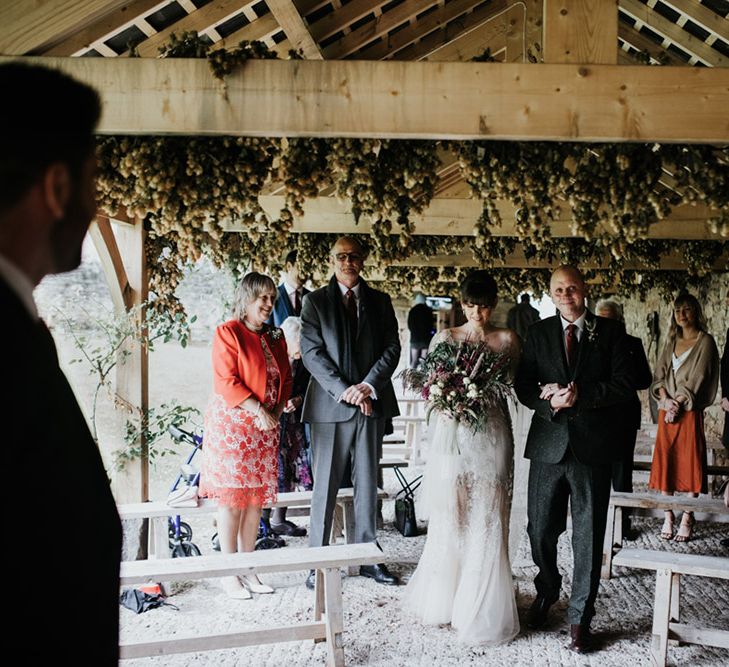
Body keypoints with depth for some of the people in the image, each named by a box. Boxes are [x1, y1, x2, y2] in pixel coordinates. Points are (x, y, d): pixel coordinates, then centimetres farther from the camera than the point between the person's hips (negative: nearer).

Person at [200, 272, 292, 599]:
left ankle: (247, 568, 16)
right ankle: (229, 574, 6)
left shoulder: (275, 337, 13)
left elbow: (285, 379, 15)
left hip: (265, 426, 6)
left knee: (256, 498, 7)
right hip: (232, 424, -6)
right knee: (232, 498, -2)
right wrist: (259, 410, -18)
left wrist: (276, 411, -1)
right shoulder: (228, 332, -7)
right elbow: (226, 382, -15)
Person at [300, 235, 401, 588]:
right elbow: (312, 352, -6)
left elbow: (392, 348, 4)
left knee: (367, 483, 10)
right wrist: (345, 391, -15)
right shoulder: (315, 301, 3)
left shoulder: (379, 301, 12)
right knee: (325, 485, 2)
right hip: (330, 404, -3)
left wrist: (368, 386, -10)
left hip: (372, 403, 3)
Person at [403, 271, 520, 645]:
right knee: (450, 517, 3)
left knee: (487, 519, 1)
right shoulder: (446, 338, 6)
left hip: (493, 435, 0)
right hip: (455, 433, 0)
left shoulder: (507, 339, 6)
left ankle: (481, 609, 14)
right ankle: (444, 598, 21)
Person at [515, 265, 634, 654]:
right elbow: (524, 386, 4)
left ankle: (580, 618, 17)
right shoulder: (539, 332, 8)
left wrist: (580, 395, -16)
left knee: (588, 536, 4)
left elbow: (625, 386, -5)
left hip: (593, 446, -2)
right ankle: (546, 592, 37)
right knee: (541, 530, 10)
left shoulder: (610, 332, 2)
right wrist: (550, 401, -15)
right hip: (548, 443, 2)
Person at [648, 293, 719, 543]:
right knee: (664, 461, 3)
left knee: (690, 462, -2)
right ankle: (668, 517, 9)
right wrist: (666, 400, -7)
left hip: (690, 411, -5)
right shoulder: (671, 342, 15)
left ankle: (687, 520, 1)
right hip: (667, 409, 5)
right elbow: (659, 374, 9)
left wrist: (678, 403, -13)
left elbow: (697, 379, -9)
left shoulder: (705, 341, -1)